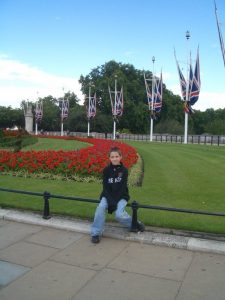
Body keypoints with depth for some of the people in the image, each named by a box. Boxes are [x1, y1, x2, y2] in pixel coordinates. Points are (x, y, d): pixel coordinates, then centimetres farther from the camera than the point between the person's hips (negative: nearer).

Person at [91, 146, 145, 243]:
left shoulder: (124, 170, -9)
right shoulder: (106, 170, -4)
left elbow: (123, 188, -14)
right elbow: (106, 187, -7)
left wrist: (115, 202, -21)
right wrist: (110, 201, -20)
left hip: (121, 196, -2)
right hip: (108, 195, 2)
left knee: (119, 214, -25)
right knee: (100, 207, -26)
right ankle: (96, 233, -13)